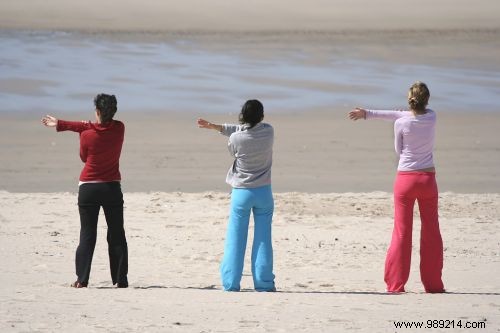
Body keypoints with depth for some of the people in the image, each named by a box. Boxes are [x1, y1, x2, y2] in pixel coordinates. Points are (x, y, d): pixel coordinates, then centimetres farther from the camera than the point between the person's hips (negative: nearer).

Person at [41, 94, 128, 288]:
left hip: (88, 188, -1)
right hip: (112, 188, 1)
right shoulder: (119, 129, -3)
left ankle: (82, 279, -1)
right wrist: (61, 124, 5)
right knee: (116, 235, 7)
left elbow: (84, 157, 6)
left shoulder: (87, 135, -11)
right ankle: (121, 280, 3)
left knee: (87, 235, 4)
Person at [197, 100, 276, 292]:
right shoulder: (268, 132, -6)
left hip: (241, 193, -2)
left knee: (235, 239, 5)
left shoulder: (236, 138, -14)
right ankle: (263, 283, 2)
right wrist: (214, 126, 5)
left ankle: (230, 283, 3)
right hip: (263, 192, 2)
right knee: (263, 238, 5)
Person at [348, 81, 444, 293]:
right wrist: (368, 114, 17)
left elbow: (399, 150, 4)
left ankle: (395, 284, 3)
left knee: (402, 233, 3)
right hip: (427, 178, 2)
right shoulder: (432, 118, -1)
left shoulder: (401, 124, -9)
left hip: (405, 179, -1)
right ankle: (433, 284, 9)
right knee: (431, 232, 8)